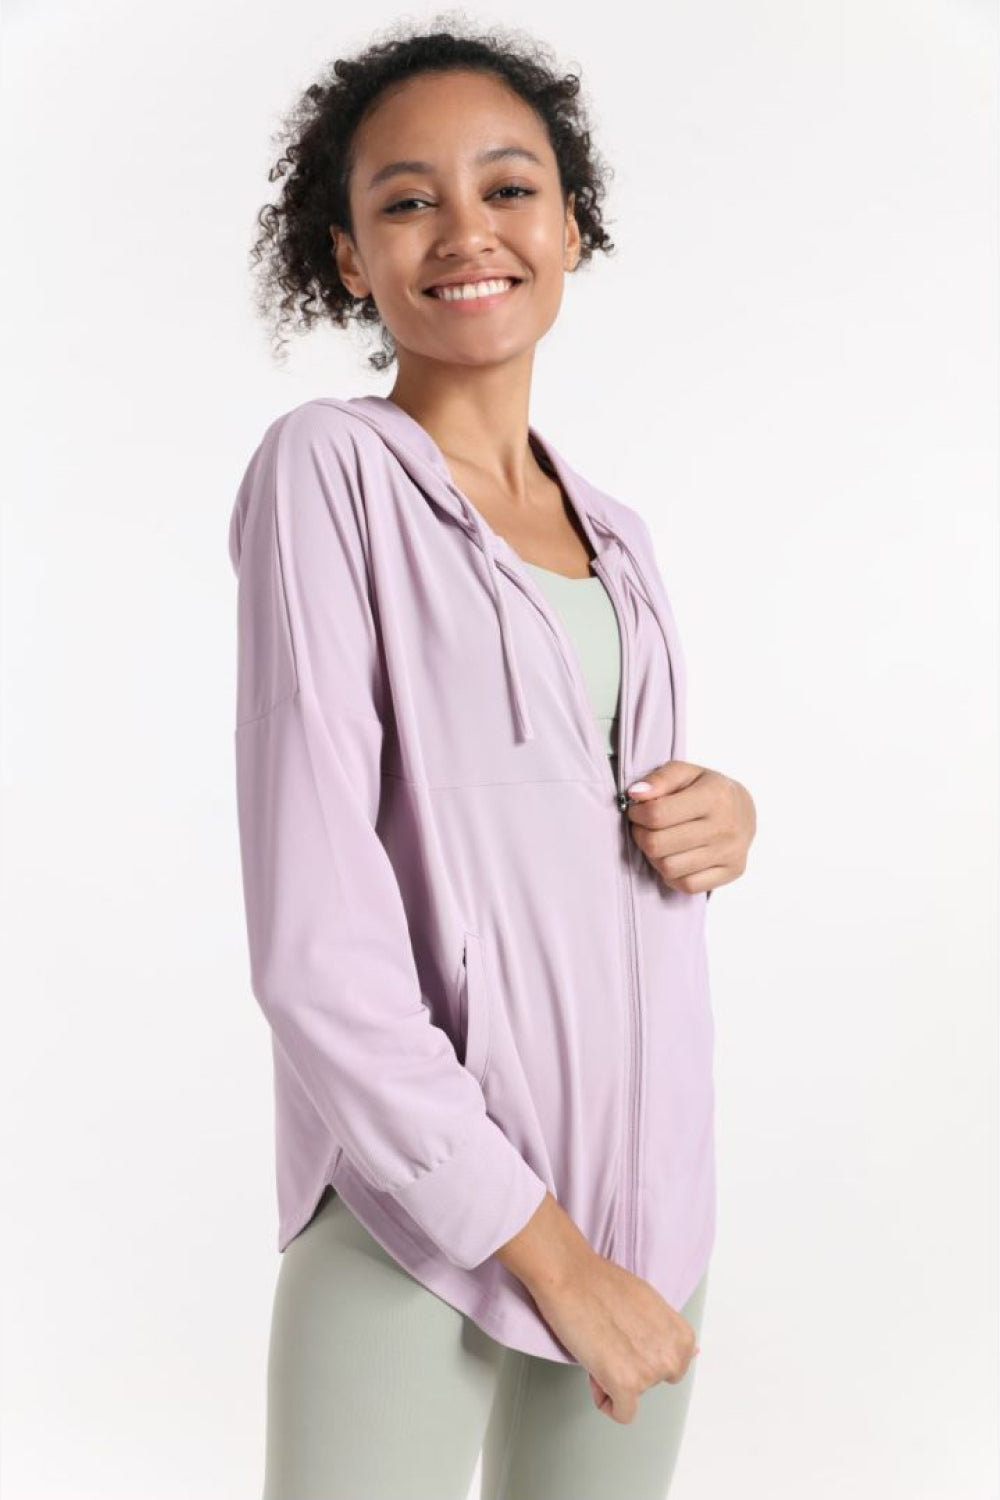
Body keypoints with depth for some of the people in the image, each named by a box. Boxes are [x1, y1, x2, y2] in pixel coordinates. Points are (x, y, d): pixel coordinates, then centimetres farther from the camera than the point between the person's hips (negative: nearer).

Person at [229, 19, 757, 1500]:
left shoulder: (611, 531, 9)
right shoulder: (328, 467, -10)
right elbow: (315, 940, -16)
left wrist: (724, 820, -2)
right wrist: (544, 1244, -15)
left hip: (648, 1169, 6)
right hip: (419, 1186, -6)